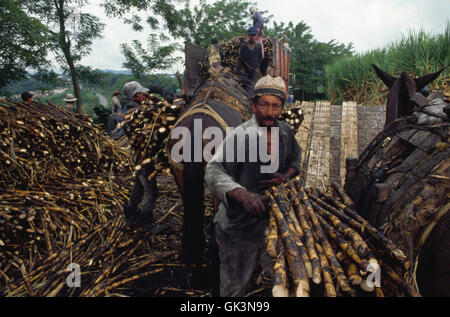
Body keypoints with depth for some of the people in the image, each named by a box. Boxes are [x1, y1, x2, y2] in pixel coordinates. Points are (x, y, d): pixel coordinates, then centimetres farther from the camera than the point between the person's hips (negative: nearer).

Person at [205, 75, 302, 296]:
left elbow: (297, 158, 16)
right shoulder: (240, 135, -21)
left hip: (272, 218, 6)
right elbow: (214, 171, -31)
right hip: (239, 223, -6)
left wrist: (285, 176, -6)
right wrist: (243, 195, -48)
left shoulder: (285, 132, 0)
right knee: (234, 286, 12)